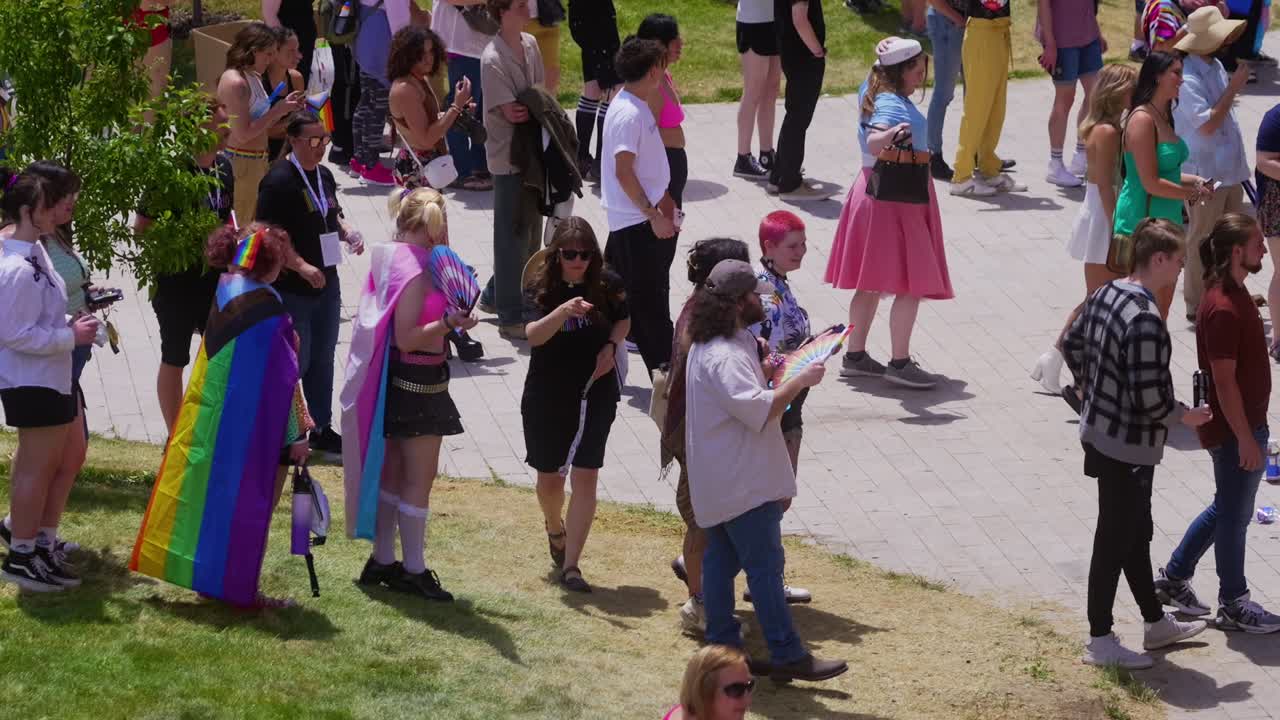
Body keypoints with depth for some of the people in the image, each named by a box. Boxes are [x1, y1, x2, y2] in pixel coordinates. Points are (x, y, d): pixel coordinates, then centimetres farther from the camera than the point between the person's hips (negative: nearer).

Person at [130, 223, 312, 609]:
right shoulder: (266, 310, -22)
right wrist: (296, 433, -12)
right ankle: (241, 588, 11)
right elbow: (282, 381, -19)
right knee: (252, 509, 5)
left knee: (216, 499, 18)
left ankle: (209, 578, 26)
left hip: (212, 425, 7)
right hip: (255, 430, -7)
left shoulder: (224, 297, -1)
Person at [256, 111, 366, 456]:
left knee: (323, 359, 15)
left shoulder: (324, 175, 8)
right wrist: (301, 266, -26)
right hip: (291, 287, -8)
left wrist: (347, 232, 2)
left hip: (326, 283, 8)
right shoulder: (278, 181, -17)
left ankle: (322, 428, 27)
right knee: (296, 362, -3)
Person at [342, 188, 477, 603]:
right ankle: (413, 570, 2)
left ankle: (382, 561, 22)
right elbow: (407, 338, -23)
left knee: (392, 472, 15)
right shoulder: (416, 270, -21)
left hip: (395, 378, 10)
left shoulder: (388, 260, 8)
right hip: (417, 380, -10)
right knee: (420, 476, -3)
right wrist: (448, 323, -34)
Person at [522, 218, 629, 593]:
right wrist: (563, 311, -46)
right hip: (547, 396, 0)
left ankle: (571, 565, -8)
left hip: (595, 393, 0)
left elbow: (623, 320, 14)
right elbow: (532, 335, -29)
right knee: (550, 476, 13)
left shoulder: (606, 284, -6)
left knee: (585, 476, -9)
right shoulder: (542, 288, -12)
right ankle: (555, 530, 46)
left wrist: (611, 347, -6)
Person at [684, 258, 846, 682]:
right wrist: (800, 381, -24)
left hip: (720, 483, 11)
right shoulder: (725, 356, -24)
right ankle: (787, 655, -3)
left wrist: (769, 371, 14)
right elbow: (759, 409, -32)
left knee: (721, 560, 14)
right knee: (765, 566, -6)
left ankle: (722, 645, 21)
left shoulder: (709, 346, 11)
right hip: (744, 484, -11)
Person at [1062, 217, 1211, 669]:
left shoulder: (1105, 295, 0)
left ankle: (1156, 624, 36)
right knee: (1115, 541, 4)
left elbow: (1072, 345, 14)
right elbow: (1149, 399, -27)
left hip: (1101, 431, 10)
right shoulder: (1146, 320, -28)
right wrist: (1184, 417, -9)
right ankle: (1100, 641, 15)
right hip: (1129, 447, -10)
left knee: (1137, 532, 22)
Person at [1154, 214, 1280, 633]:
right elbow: (1224, 381, -23)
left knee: (1227, 509, 19)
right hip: (1234, 429, -10)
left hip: (1245, 422, 10)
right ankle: (1233, 605, 17)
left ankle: (1173, 579, 30)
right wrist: (1246, 439, -21)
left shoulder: (1234, 293, 7)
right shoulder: (1223, 309, -24)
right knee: (1234, 514, 4)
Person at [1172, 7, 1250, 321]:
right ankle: (1197, 305, 14)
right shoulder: (1188, 78, -23)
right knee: (1202, 241, 3)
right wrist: (1234, 87, -23)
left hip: (1229, 168, 9)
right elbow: (1207, 124, -26)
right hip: (1205, 174, -9)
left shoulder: (1215, 66, 6)